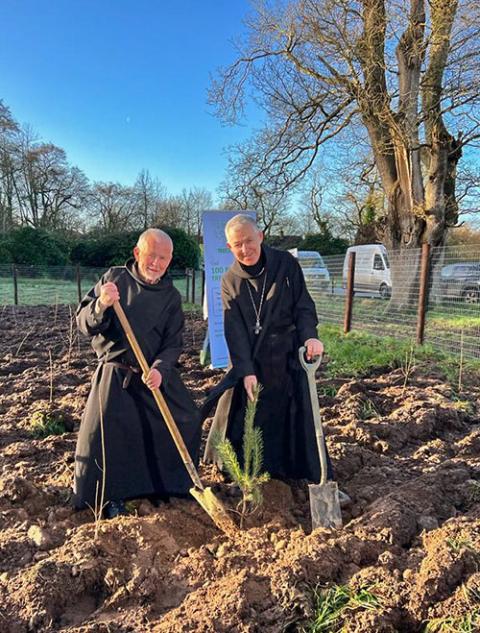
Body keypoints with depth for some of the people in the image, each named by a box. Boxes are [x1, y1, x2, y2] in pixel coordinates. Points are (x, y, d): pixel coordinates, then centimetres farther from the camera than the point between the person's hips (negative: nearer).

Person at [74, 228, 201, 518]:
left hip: (157, 374, 3)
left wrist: (160, 369, -23)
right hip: (116, 374, -2)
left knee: (187, 421, 4)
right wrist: (101, 305, -29)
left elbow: (173, 344, -4)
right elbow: (84, 323, -7)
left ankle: (168, 483, 29)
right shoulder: (115, 278, -6)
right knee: (107, 433, -7)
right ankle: (112, 496, 19)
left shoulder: (171, 296, -1)